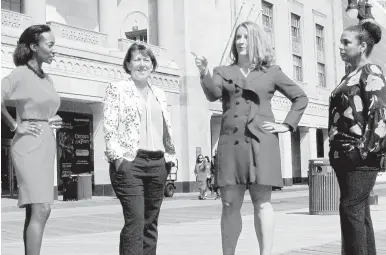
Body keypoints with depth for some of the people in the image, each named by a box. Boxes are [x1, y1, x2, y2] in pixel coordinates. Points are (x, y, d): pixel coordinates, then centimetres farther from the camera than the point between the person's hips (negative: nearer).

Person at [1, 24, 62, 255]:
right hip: (29, 144, -8)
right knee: (41, 209, -15)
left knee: (35, 211, 8)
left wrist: (53, 121, 12)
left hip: (47, 144, 8)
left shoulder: (47, 79, 16)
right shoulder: (20, 74, -8)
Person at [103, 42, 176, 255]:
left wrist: (170, 155, 10)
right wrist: (118, 155, -15)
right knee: (135, 220, -13)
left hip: (157, 163, 6)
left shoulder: (159, 94, 21)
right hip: (129, 161, -5)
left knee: (151, 222, 7)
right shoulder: (116, 89, 5)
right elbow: (109, 125, -5)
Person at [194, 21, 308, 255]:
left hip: (261, 141, -1)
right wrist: (204, 74, -22)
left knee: (262, 201, -4)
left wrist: (287, 125, 5)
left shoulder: (271, 72, 12)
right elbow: (213, 94, -5)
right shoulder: (223, 72, 15)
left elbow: (301, 97, 15)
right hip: (231, 141, 2)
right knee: (230, 204, 1)